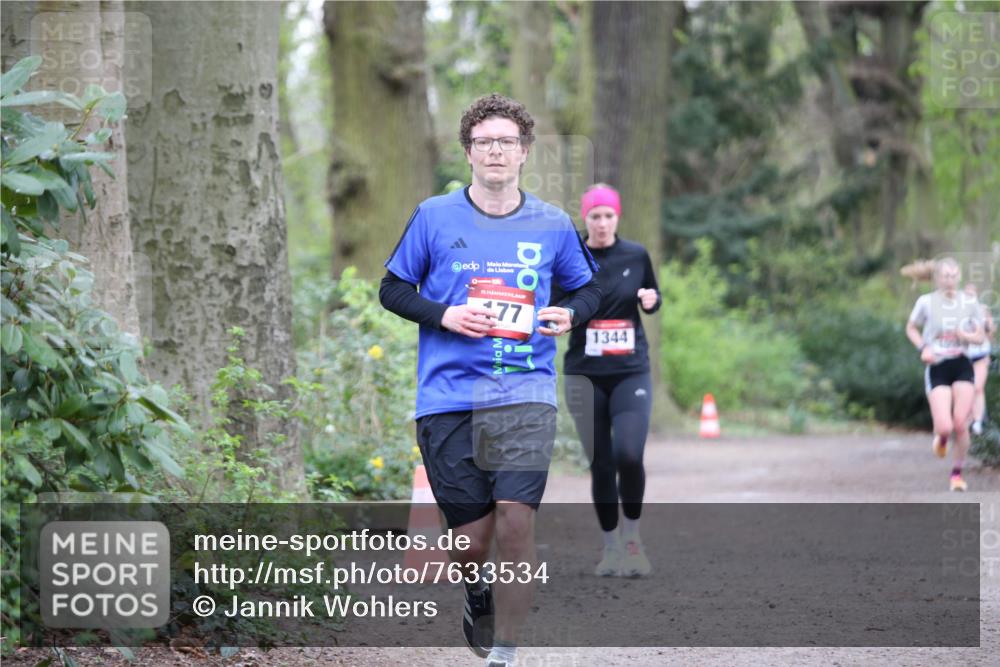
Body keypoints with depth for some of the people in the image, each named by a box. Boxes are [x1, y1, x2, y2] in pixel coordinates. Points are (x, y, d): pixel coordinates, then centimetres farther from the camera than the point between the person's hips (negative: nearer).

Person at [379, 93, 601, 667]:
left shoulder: (552, 226, 7)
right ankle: (477, 594, 37)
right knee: (471, 541, 1)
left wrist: (571, 314, -3)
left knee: (516, 522, -16)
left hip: (525, 396, 0)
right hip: (448, 398, 0)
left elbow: (589, 289, 20)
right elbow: (393, 289, 11)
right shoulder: (435, 217, 4)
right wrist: (445, 315, -7)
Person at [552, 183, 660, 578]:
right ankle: (611, 547, 16)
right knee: (601, 463, 1)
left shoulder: (636, 256, 4)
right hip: (585, 374, 0)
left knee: (629, 455, -16)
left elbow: (652, 303, 17)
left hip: (631, 371, 0)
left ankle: (632, 535, 6)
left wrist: (651, 300, -5)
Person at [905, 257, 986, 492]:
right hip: (937, 367, -2)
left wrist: (967, 336, -13)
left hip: (962, 366, 2)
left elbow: (979, 337, 10)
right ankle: (941, 438, 26)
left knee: (960, 425, -8)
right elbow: (911, 329, 10)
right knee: (945, 427, -13)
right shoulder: (926, 302, -4)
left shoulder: (970, 304, 2)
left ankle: (957, 473, 12)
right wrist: (923, 348, -8)